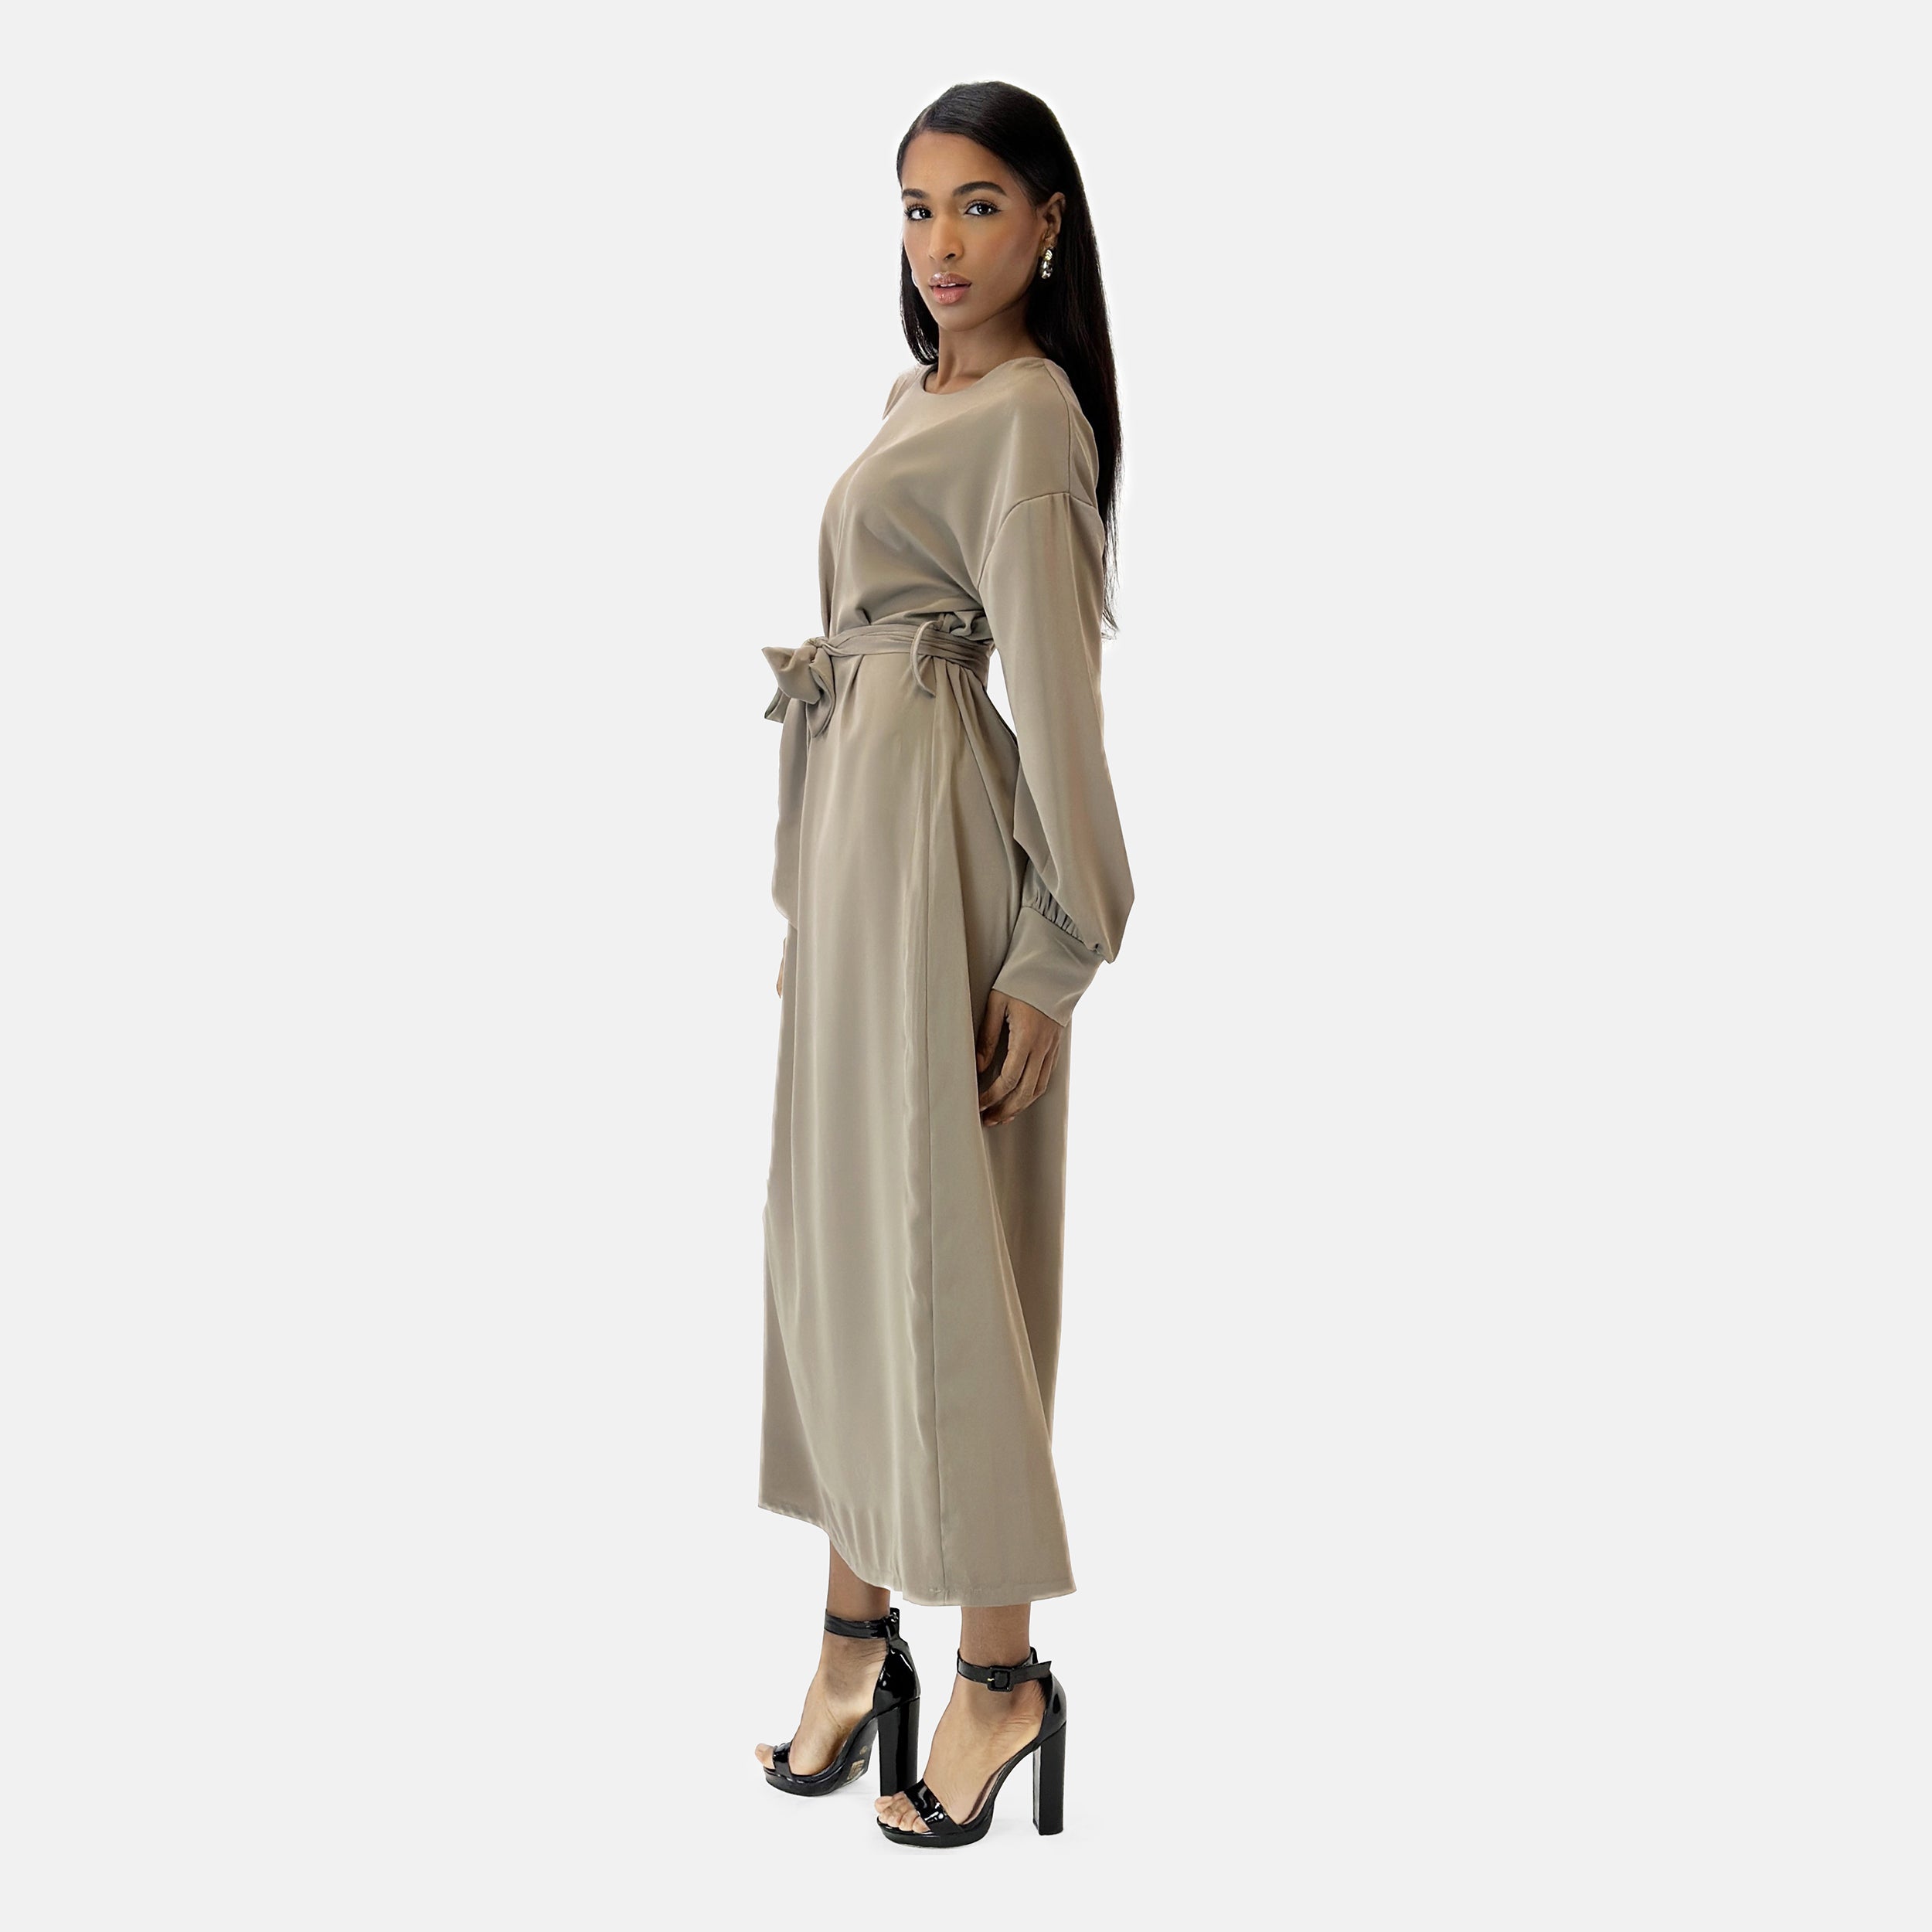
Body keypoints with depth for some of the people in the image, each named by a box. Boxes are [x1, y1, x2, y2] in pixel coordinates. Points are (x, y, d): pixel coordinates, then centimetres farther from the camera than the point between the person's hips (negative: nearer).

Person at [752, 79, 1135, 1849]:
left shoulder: (1026, 416, -12)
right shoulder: (922, 394, 16)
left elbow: (1055, 686, -17)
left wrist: (1054, 954, -18)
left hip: (935, 832, -10)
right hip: (852, 816, 10)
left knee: (937, 1237, -4)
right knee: (837, 1220, 11)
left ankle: (1002, 1672, 9)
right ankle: (858, 1627, 22)